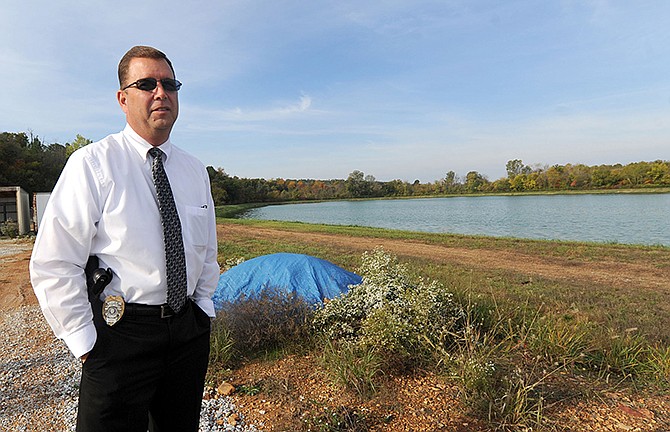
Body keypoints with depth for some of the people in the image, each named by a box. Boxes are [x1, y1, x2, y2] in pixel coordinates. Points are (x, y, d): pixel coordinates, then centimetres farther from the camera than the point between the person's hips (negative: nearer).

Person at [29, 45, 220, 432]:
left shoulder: (195, 171, 6)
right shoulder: (93, 164, -9)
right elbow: (54, 265, -10)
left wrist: (204, 309, 9)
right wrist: (85, 342, -9)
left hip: (189, 329, 5)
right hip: (120, 331, -4)